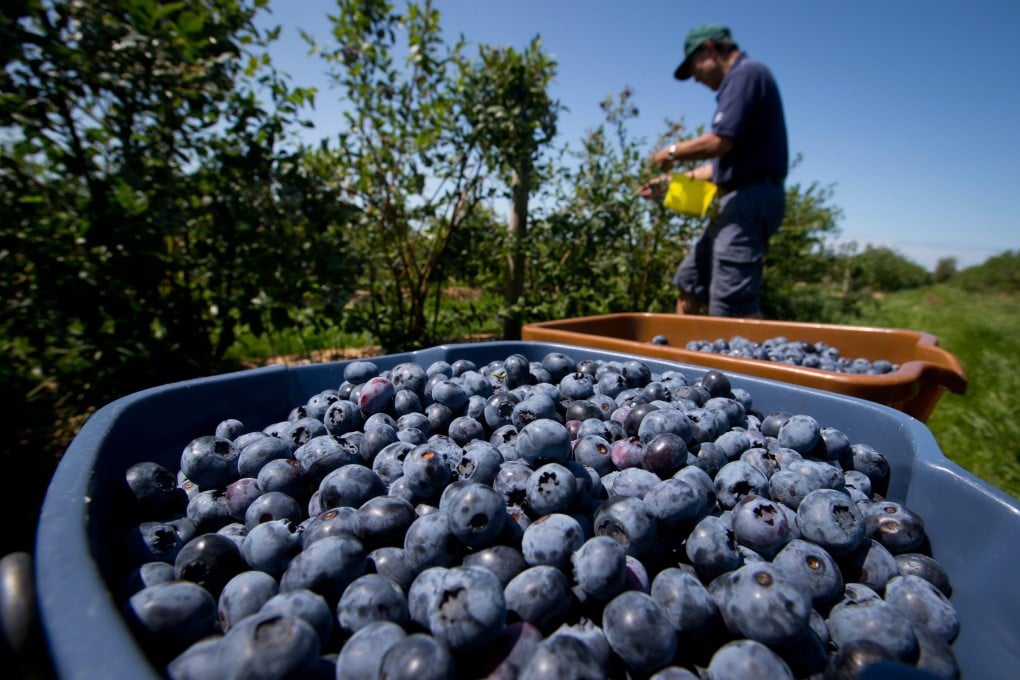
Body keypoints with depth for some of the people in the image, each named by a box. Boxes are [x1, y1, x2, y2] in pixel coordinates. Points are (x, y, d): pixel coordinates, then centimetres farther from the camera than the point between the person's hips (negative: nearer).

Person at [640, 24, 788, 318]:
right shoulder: (740, 78, 23)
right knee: (689, 284, 13)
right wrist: (672, 181, 23)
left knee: (733, 309, -14)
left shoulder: (746, 73, -6)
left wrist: (673, 152, -3)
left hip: (748, 200, -10)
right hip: (741, 200, 10)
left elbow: (720, 142, -21)